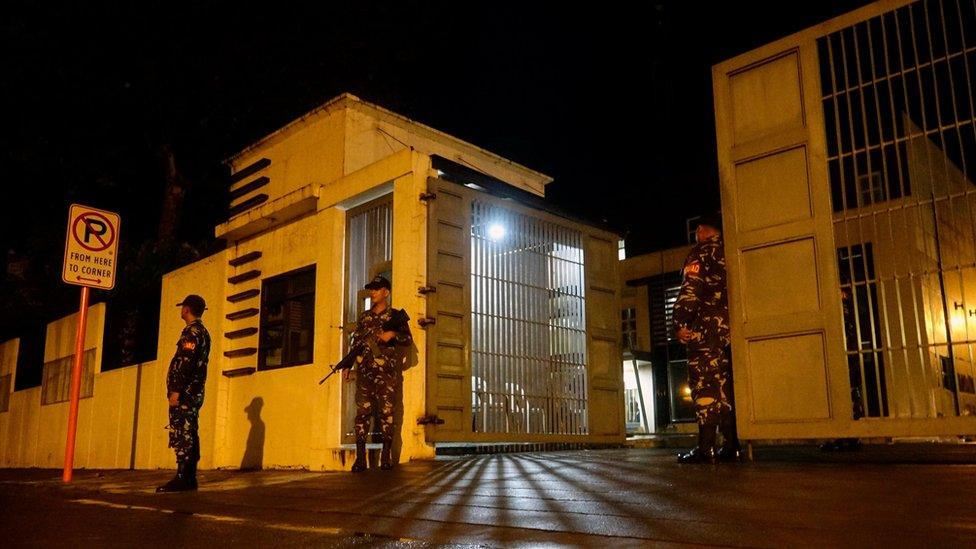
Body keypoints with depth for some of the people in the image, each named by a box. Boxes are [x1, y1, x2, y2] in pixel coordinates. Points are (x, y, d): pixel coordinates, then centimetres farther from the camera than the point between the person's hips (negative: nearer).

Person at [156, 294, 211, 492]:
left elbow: (185, 364, -19)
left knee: (181, 435, -10)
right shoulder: (203, 332, 20)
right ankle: (190, 478, 12)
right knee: (190, 435, 10)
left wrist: (176, 391, -21)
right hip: (195, 391, 10)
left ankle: (182, 479, -12)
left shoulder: (191, 332, -10)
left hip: (185, 392, -10)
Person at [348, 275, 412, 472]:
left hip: (386, 371, -3)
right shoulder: (364, 317, 19)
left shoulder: (395, 316, 7)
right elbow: (355, 343, 19)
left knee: (386, 412, -3)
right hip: (364, 371, 4)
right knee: (362, 412, -1)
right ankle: (360, 457, 1)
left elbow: (408, 339, 1)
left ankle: (386, 456, 2)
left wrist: (392, 334, -16)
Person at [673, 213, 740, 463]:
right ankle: (732, 446, 9)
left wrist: (680, 323, -14)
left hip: (708, 326, -7)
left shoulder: (701, 253, -2)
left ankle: (706, 448, -12)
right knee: (727, 386, 9)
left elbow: (690, 290, -13)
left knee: (705, 385, -8)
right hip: (734, 328, 7)